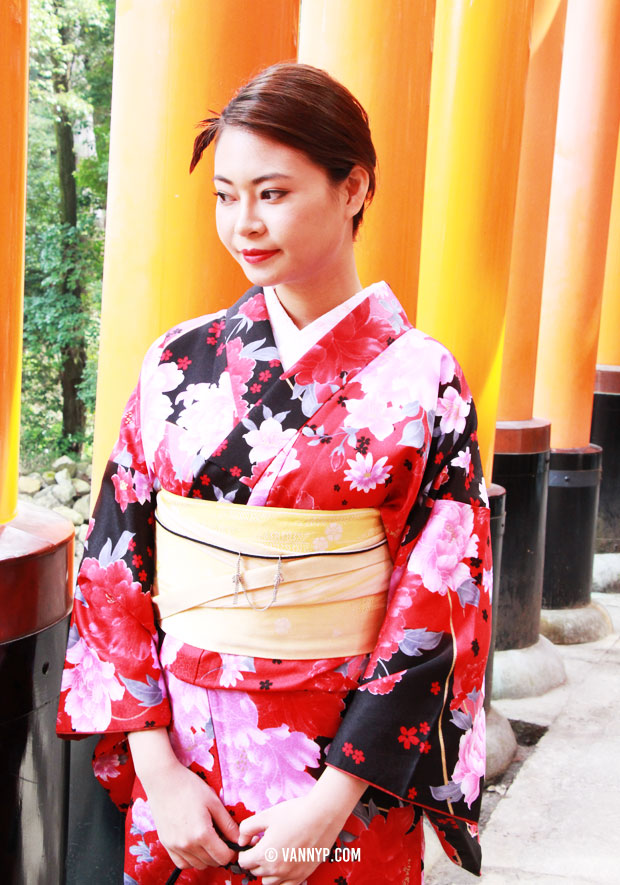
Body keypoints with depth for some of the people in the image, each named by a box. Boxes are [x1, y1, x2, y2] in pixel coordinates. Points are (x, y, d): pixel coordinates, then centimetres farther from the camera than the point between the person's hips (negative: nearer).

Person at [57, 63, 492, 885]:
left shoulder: (423, 381, -9)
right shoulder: (178, 364, -2)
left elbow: (436, 612, -10)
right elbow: (116, 570, -1)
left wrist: (333, 800, -13)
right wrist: (158, 768, -8)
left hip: (350, 761, -2)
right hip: (180, 749, 2)